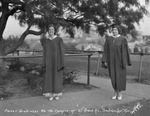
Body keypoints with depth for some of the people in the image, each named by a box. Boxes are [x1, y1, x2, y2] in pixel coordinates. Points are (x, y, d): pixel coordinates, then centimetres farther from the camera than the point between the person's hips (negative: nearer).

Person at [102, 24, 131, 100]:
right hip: (111, 60, 3)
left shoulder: (123, 39, -7)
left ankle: (120, 93, 15)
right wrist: (105, 61, -2)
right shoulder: (108, 39, 4)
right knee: (113, 76, 7)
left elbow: (125, 51, -9)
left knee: (120, 76, 0)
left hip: (120, 60, -3)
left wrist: (125, 62, -12)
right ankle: (115, 92, 19)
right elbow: (106, 50, 3)